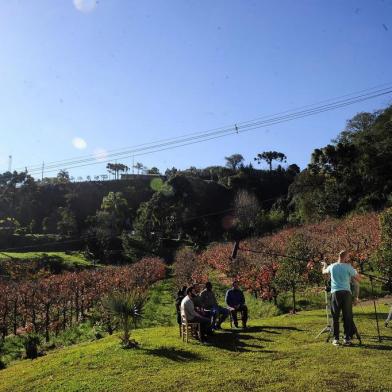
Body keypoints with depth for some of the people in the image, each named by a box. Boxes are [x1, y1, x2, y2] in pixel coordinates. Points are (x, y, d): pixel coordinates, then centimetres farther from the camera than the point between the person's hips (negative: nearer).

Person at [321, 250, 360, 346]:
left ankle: (336, 339, 5)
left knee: (335, 317, 5)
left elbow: (324, 271, 28)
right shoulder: (348, 267, 1)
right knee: (347, 317, 4)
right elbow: (358, 278, 6)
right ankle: (347, 339, 5)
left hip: (335, 293, 1)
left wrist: (324, 265, 48)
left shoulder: (332, 266, 8)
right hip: (346, 293, -1)